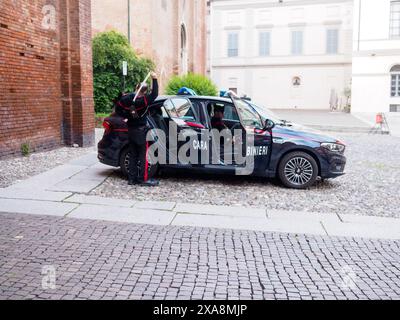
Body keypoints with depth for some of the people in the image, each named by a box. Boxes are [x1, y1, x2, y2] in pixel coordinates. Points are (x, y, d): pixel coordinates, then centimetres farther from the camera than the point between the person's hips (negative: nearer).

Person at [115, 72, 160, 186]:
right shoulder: (144, 100, -20)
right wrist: (154, 79, -19)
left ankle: (132, 178, 15)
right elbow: (154, 94, -20)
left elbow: (118, 109, 4)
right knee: (143, 155, 0)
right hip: (140, 131, -6)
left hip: (130, 130, 6)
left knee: (132, 155, 12)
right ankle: (143, 179, 2)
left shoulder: (126, 98, -3)